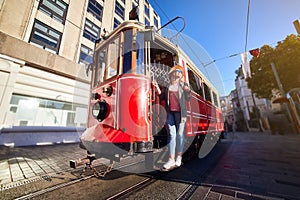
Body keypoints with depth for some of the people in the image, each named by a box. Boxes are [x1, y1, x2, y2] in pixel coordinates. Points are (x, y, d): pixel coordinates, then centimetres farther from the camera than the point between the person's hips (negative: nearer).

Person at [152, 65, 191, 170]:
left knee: (180, 134, 3)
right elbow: (162, 96, 18)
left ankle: (179, 157, 19)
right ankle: (171, 160, 5)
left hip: (180, 111, -2)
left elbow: (188, 99, 2)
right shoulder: (168, 86, 14)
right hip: (170, 112, 2)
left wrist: (188, 92, -19)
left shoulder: (183, 84, 7)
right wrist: (157, 87, 7)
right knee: (171, 134, 0)